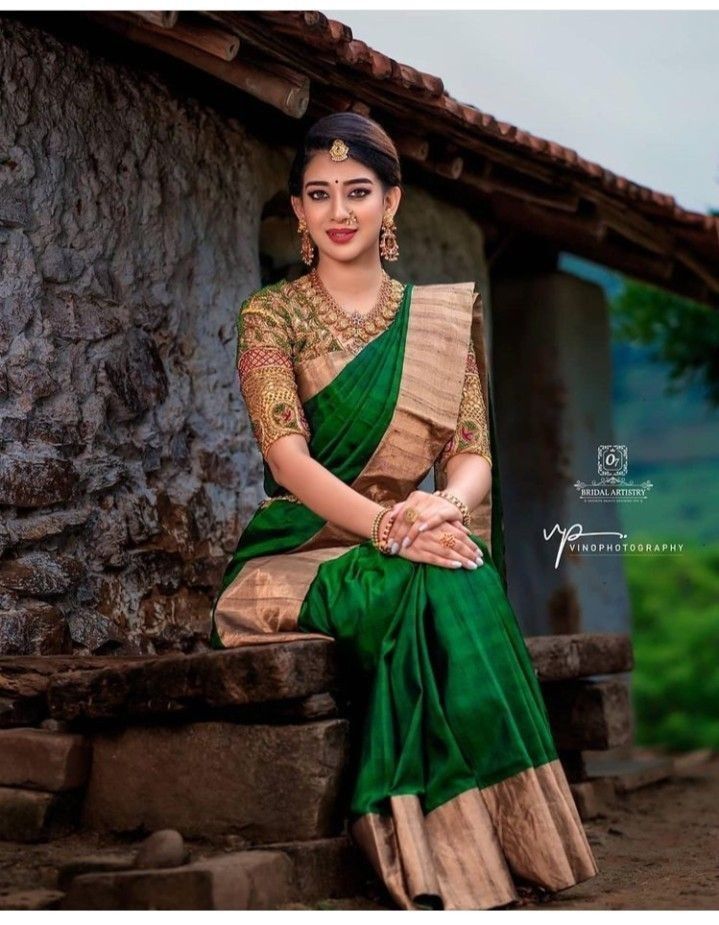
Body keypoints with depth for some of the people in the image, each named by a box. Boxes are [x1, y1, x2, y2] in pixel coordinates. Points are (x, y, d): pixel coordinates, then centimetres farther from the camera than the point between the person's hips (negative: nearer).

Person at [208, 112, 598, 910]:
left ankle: (470, 863, -26)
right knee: (435, 593, -33)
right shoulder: (271, 315, 3)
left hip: (424, 553, 3)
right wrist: (388, 524, -29)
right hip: (302, 559, -2)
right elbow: (287, 456, -12)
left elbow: (473, 453, 3)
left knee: (468, 586, -33)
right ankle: (447, 872, -28)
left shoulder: (444, 316, 13)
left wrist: (444, 505, -23)